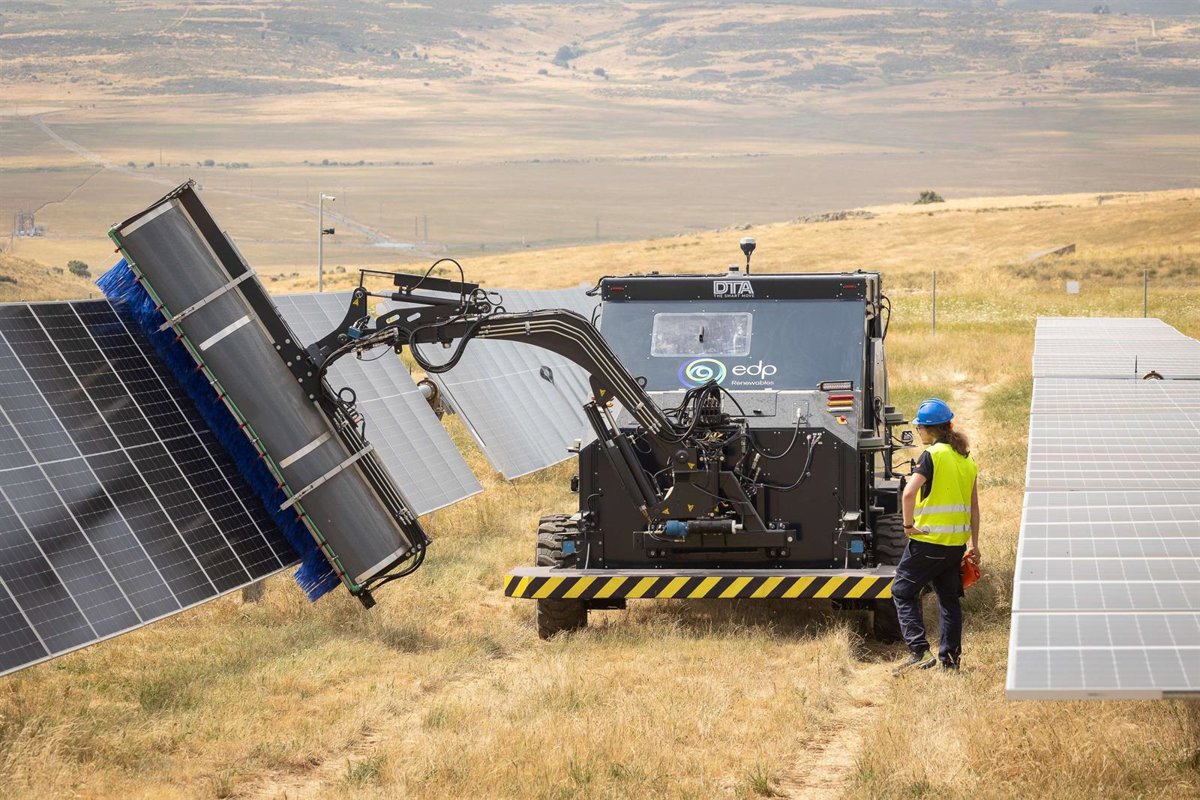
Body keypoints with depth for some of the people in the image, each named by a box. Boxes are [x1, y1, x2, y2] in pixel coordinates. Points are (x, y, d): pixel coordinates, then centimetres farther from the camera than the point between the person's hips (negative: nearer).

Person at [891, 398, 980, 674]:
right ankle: (949, 657, 16)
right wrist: (974, 543, 19)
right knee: (949, 598, 16)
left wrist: (908, 524, -12)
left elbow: (909, 493, -25)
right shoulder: (966, 458, 12)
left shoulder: (932, 455, -12)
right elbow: (973, 506, 15)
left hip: (928, 539, -7)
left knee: (903, 592, 3)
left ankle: (919, 650, -9)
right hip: (957, 542, 7)